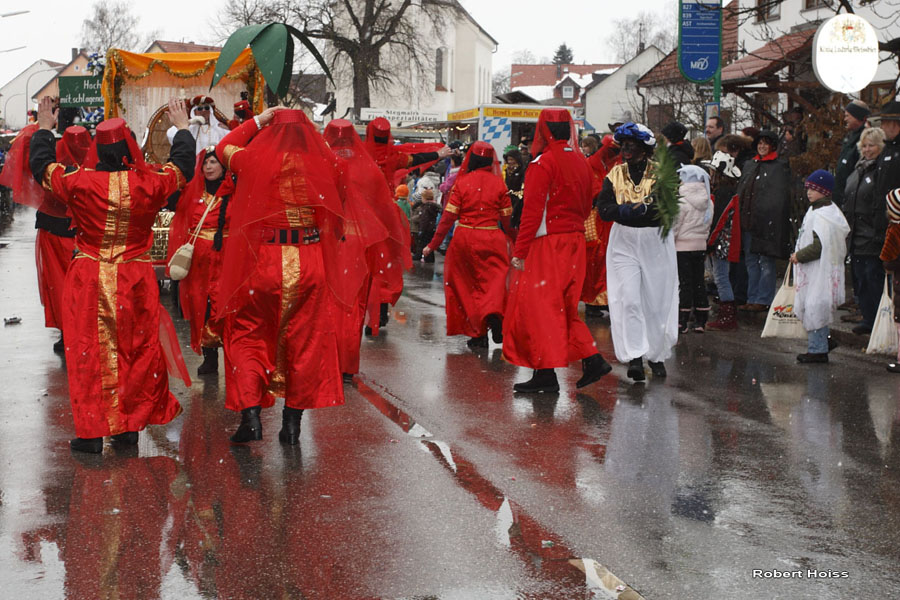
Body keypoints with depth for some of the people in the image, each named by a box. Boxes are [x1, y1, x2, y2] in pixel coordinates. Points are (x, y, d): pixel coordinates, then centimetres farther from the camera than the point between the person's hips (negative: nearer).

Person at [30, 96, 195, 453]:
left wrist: (44, 128, 26)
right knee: (136, 350, 12)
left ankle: (91, 432, 7)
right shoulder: (149, 183, -8)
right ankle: (130, 426, 19)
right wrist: (182, 128, 28)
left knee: (88, 353, 6)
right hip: (136, 280, 1)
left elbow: (42, 166, 11)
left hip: (88, 279, -1)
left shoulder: (78, 182, -9)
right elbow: (182, 166, 12)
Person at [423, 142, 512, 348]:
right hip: (492, 239, 0)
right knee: (496, 278, 4)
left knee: (467, 286, 11)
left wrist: (433, 244, 1)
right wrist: (510, 241, 20)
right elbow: (506, 217, 3)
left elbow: (449, 216, -5)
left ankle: (478, 333, 11)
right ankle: (494, 313, -27)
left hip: (464, 239, 0)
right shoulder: (498, 183, -1)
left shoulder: (462, 182, -4)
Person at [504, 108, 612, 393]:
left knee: (538, 305, -1)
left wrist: (520, 251, -13)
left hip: (547, 244, -7)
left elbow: (532, 210, -16)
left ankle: (545, 374, -1)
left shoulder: (543, 163, -13)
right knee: (564, 306, 16)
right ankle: (592, 359, 9)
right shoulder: (581, 161, 9)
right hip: (575, 241, 7)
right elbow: (587, 203, 15)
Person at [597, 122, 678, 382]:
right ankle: (634, 357, -10)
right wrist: (630, 210, -21)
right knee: (628, 299, -9)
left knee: (658, 301, 4)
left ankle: (657, 355, 18)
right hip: (623, 243, 1)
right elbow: (603, 208, -3)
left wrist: (628, 210, -22)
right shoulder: (615, 174, 8)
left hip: (656, 242, -1)